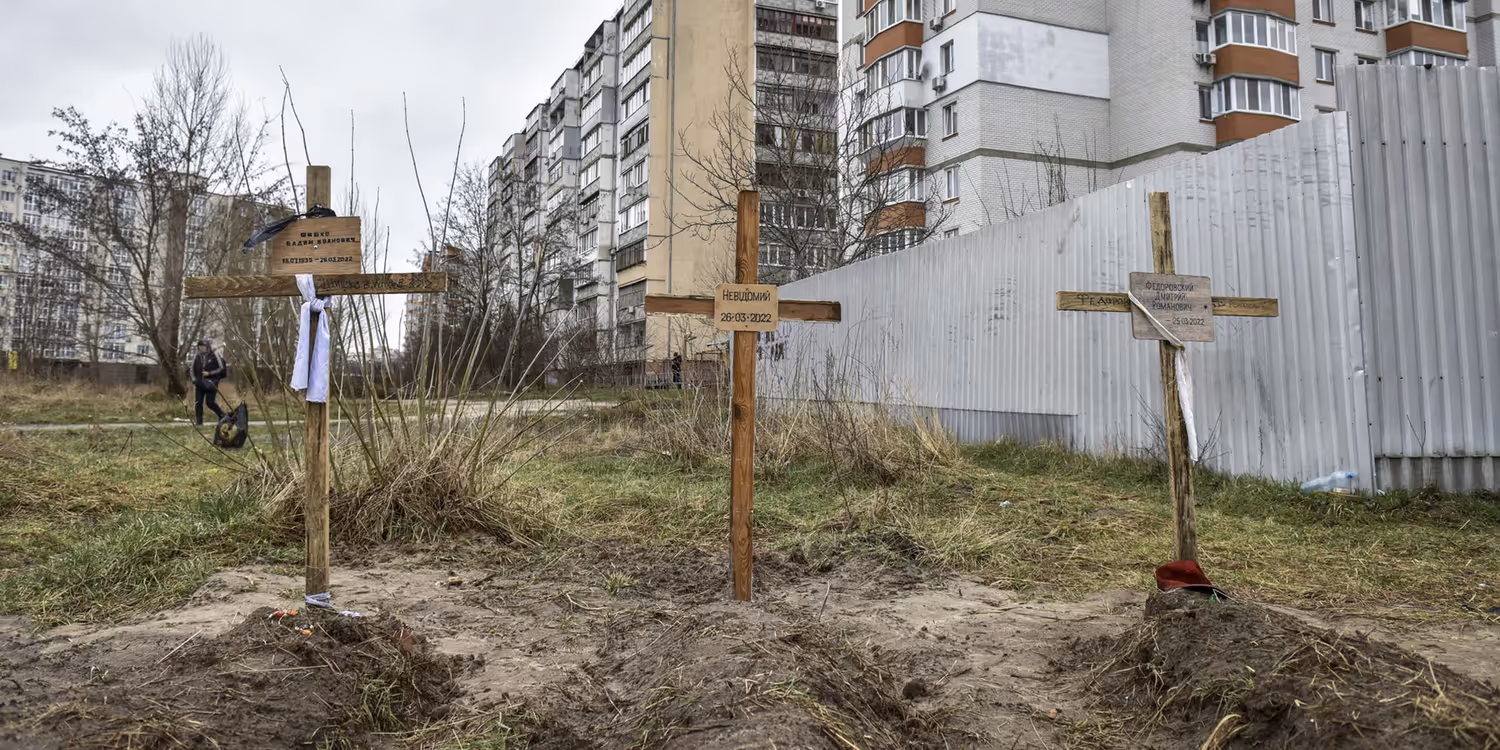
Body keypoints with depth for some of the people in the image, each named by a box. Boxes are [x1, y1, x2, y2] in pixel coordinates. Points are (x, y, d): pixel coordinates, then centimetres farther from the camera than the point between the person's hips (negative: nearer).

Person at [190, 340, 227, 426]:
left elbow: (221, 368, -5)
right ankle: (199, 423, 6)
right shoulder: (197, 357, 8)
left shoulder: (214, 355, -5)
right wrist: (194, 381, 9)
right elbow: (193, 370, 19)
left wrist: (209, 373, -14)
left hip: (211, 383, -4)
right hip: (199, 384, 4)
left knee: (210, 402, -9)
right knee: (198, 403, 0)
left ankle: (222, 415, 14)